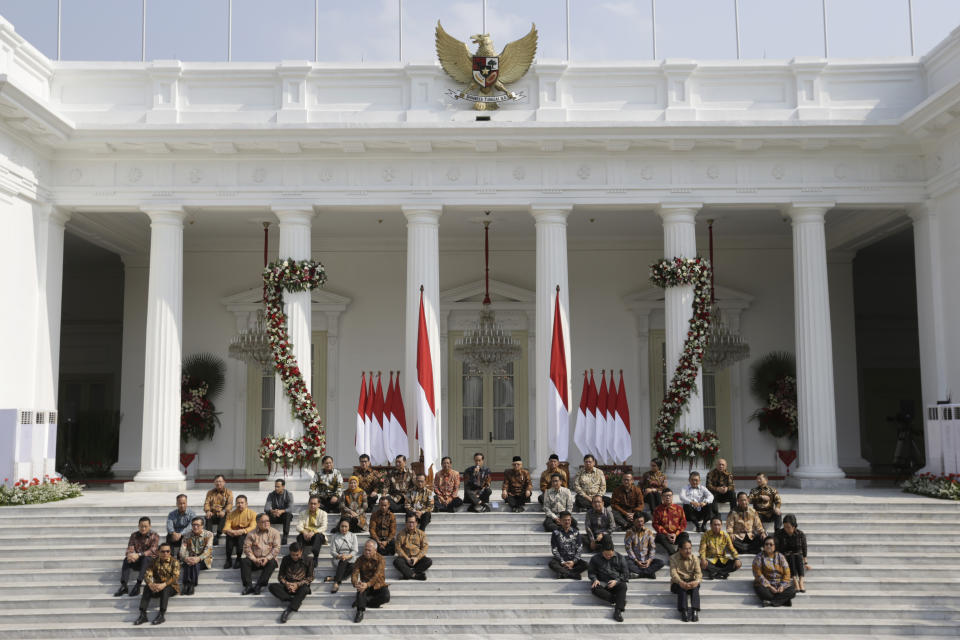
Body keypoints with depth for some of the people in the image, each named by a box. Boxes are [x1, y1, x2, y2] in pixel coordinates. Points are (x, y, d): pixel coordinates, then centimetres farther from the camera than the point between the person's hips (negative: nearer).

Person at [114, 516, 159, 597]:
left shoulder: (154, 536, -6)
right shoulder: (134, 535, 5)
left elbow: (152, 550, -21)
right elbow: (130, 549, -6)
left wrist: (139, 555, -37)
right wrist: (130, 555, -32)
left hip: (150, 561, -4)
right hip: (137, 561, 4)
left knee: (146, 558, -36)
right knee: (126, 559, -24)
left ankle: (138, 586, -42)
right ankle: (123, 586, -31)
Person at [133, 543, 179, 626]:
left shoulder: (174, 562, -6)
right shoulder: (154, 562, 4)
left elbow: (175, 576, -19)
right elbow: (147, 575, -7)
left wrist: (164, 584, -35)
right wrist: (150, 584, -30)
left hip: (172, 587, -3)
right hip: (157, 587, 3)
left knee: (165, 589, -35)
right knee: (147, 588, -24)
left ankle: (162, 615, -34)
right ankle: (143, 614, -27)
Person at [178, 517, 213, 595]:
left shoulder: (208, 534, -2)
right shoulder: (188, 536, 5)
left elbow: (208, 550, -15)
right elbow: (182, 550, -8)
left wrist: (198, 558, -36)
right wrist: (186, 558, -32)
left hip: (204, 560, -2)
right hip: (190, 558, 2)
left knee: (195, 563, -37)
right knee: (187, 563, -35)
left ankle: (192, 585, -42)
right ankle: (186, 585, -44)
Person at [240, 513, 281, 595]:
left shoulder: (275, 532, 4)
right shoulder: (252, 533, 6)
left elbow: (276, 548, -5)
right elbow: (246, 547, -2)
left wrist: (267, 558, -18)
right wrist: (254, 559, -15)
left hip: (268, 559, -1)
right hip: (255, 560, 1)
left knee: (272, 563, -34)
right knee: (243, 561, -26)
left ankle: (258, 586, -34)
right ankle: (248, 586, -30)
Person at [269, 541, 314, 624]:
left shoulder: (307, 561, -2)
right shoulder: (286, 560, 5)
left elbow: (310, 578, -1)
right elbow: (280, 575, 8)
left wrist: (297, 584, -15)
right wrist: (286, 584, -13)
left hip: (300, 586, -3)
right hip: (287, 585, 3)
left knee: (305, 589, -40)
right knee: (272, 587, -27)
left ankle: (288, 610, -44)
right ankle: (296, 602, -33)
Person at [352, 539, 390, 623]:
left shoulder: (380, 559, -9)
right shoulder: (360, 560, -1)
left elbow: (377, 575, -22)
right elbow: (354, 574, -12)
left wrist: (367, 584, -40)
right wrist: (356, 583, -36)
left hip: (377, 585, -1)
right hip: (365, 584, 1)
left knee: (386, 597, -30)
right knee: (360, 589, -34)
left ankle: (360, 602, -25)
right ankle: (360, 611, -45)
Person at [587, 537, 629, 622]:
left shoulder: (620, 558, 5)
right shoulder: (595, 558, 6)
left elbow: (626, 574, 5)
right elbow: (591, 572, 13)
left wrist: (616, 580, -13)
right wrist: (595, 579, -10)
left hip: (615, 583, 0)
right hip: (602, 582, 0)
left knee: (623, 586, -36)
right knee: (594, 589, -35)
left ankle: (618, 611, -43)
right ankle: (619, 600, -30)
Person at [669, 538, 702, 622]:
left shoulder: (694, 557, 1)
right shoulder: (674, 558, -5)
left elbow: (698, 572, -8)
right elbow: (673, 572, -17)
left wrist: (696, 581, -33)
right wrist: (681, 582, -38)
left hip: (691, 581, 2)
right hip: (678, 582, -2)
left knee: (695, 588, -32)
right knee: (682, 588, -35)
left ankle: (695, 611, -43)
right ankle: (684, 611, -44)